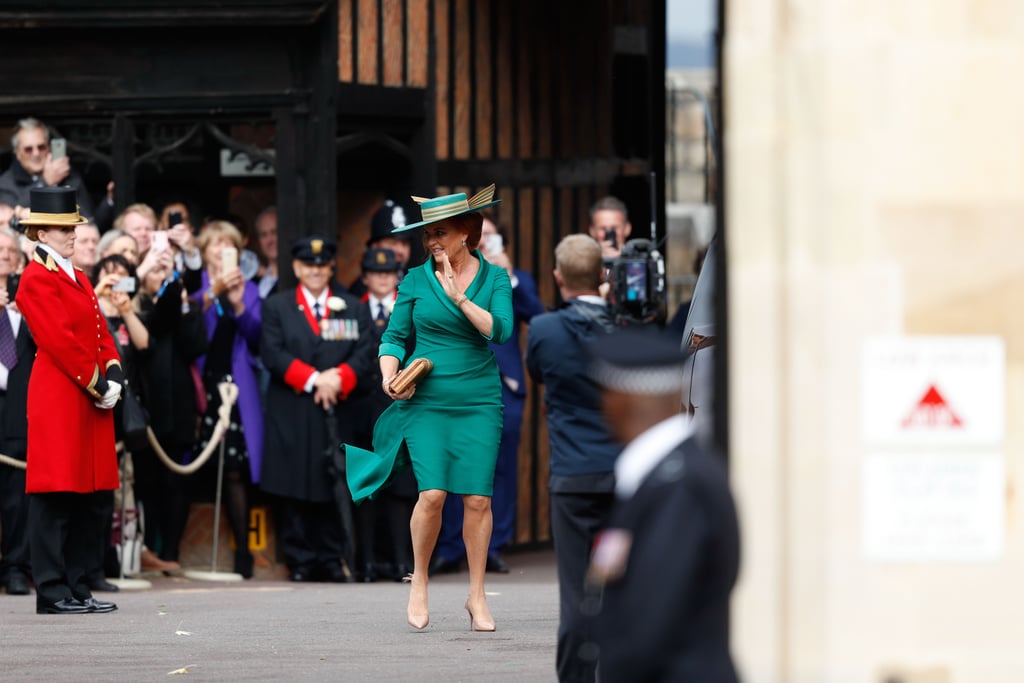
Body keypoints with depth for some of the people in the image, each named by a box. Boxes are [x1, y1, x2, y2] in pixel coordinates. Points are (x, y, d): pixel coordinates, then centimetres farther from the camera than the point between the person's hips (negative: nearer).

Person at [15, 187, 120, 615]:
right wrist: (97, 386, -14)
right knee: (55, 497, -7)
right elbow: (59, 341, -16)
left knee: (88, 501, 9)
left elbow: (101, 334, 16)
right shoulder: (37, 280, -8)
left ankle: (76, 587, 14)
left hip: (90, 402, 9)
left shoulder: (79, 279, 19)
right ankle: (52, 593, -5)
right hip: (58, 401, -9)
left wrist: (113, 378, -1)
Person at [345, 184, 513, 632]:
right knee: (432, 493, -14)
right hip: (426, 401, 0)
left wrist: (460, 297, -16)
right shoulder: (416, 280, 5)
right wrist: (390, 376, -8)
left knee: (477, 498, -5)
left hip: (478, 401, 0)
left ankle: (477, 596, 7)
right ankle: (419, 581, 7)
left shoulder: (494, 278, 4)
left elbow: (501, 330, -10)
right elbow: (394, 336, 9)